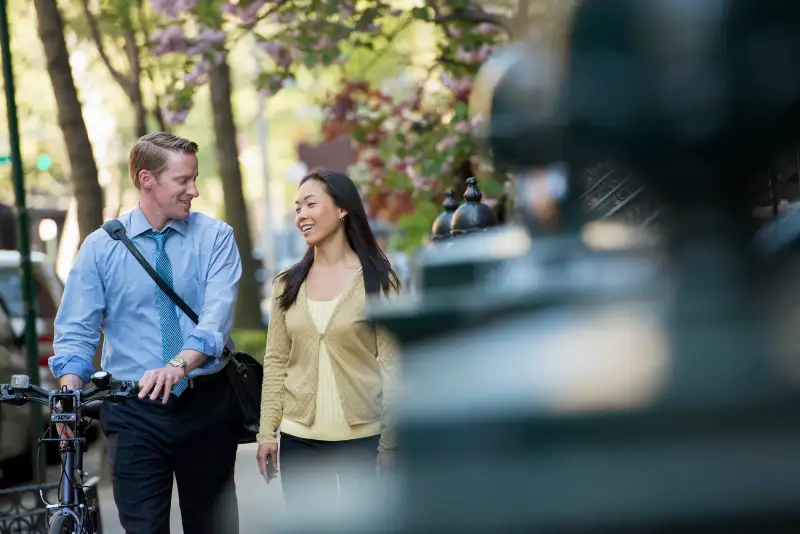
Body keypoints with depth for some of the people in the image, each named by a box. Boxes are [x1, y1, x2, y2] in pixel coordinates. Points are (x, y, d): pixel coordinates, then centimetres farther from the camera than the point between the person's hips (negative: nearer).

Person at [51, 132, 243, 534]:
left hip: (206, 405, 1)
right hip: (133, 411, -1)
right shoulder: (100, 247, 2)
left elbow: (218, 314, -14)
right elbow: (76, 330, -2)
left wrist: (180, 365, -32)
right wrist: (69, 394, -20)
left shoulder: (215, 237, 1)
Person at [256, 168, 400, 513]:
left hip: (362, 437, -3)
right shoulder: (288, 283, 8)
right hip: (299, 438, 3)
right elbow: (275, 362, 8)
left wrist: (389, 443, -9)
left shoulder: (377, 280, -2)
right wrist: (266, 433, 2)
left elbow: (391, 364, -4)